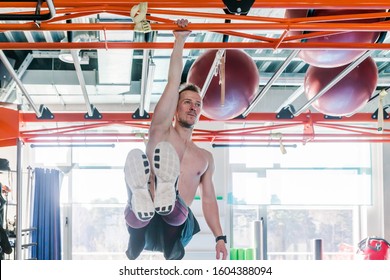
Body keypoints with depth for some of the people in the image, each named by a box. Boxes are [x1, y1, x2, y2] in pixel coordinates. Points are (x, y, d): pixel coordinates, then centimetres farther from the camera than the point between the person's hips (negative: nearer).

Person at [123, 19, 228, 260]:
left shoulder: (205, 158, 27)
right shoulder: (162, 131, 19)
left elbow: (208, 198, 23)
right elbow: (174, 83, 13)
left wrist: (220, 237, 9)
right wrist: (180, 41, 15)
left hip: (177, 224, 2)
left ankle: (167, 196, -72)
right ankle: (141, 204, -64)